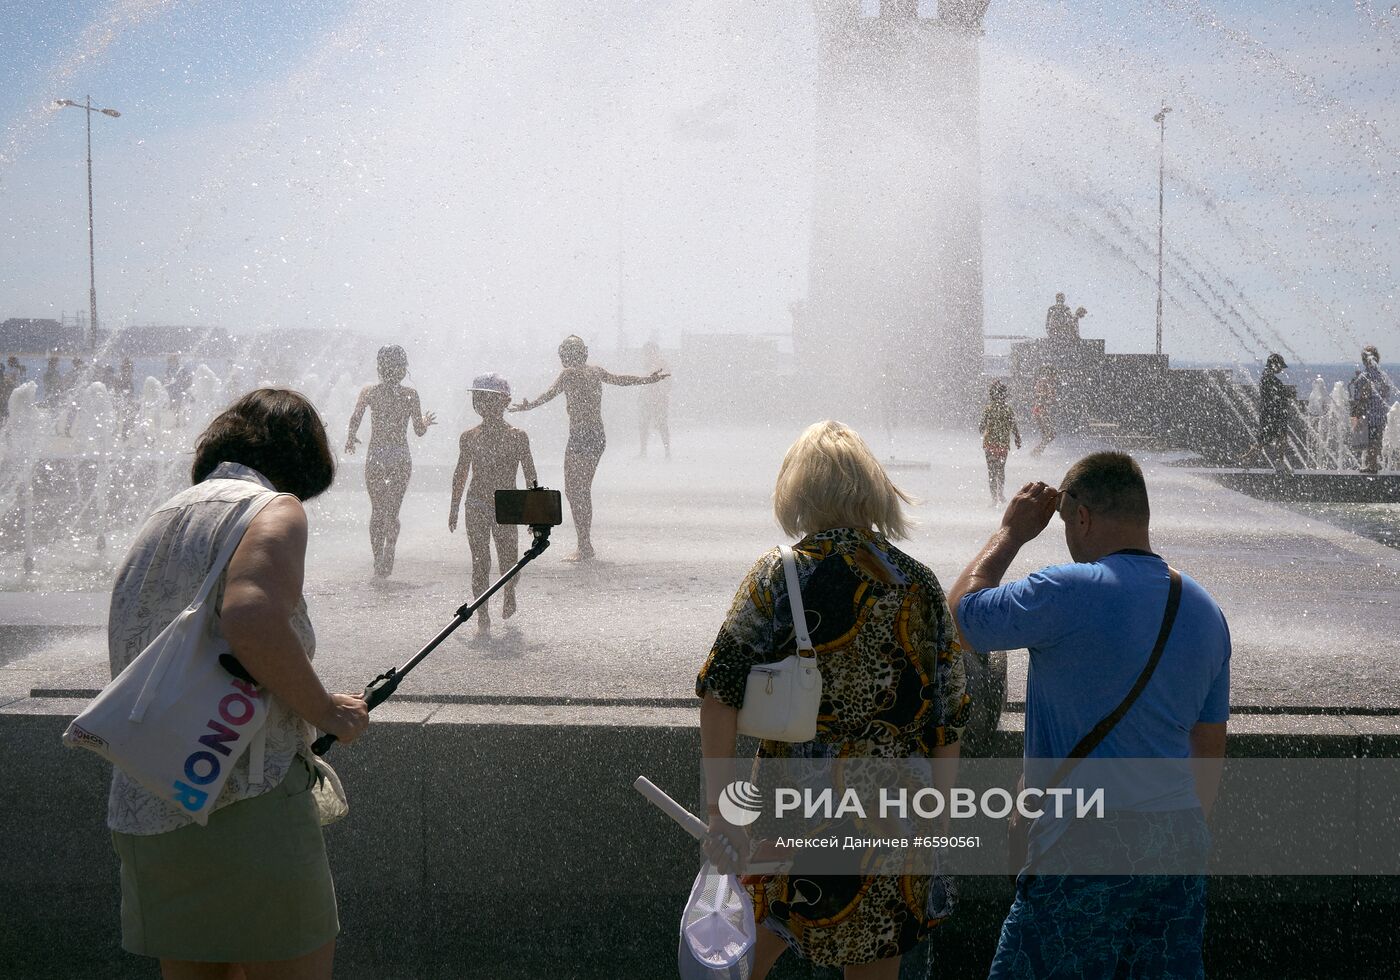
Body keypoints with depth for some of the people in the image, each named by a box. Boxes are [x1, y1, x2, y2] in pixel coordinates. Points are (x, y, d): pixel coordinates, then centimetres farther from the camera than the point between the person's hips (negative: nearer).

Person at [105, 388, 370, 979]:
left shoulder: (156, 523, 20)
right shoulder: (274, 508, -5)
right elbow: (251, 621, -26)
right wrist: (329, 713, -11)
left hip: (137, 817, 8)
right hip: (245, 811, -8)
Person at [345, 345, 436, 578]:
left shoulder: (369, 391, 0)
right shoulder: (410, 394, -1)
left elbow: (355, 417, -12)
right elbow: (420, 431, 0)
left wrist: (351, 438, 7)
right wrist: (426, 422, 22)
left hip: (375, 457, 1)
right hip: (400, 458, -1)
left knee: (377, 511, 13)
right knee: (392, 512, 0)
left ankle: (378, 560, 14)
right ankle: (387, 555, -21)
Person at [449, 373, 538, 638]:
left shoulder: (517, 437, -3)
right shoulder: (469, 437, 2)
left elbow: (530, 476, 2)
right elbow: (460, 475, 14)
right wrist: (454, 509, 15)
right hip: (476, 507, 1)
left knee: (509, 561, 5)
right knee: (480, 564, -2)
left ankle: (509, 593, 39)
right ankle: (482, 619, 4)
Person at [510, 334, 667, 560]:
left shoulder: (569, 374, -8)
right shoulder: (595, 371, 12)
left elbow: (551, 393, -23)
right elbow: (621, 379, 25)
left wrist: (528, 406, -33)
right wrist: (649, 379, 39)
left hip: (580, 437, -8)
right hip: (599, 437, 8)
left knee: (573, 491, -5)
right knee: (584, 490, 16)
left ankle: (584, 547, -9)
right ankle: (586, 544, 20)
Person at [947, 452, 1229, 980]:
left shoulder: (1069, 592, -15)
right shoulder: (1205, 609, 9)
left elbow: (960, 611, -1)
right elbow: (1211, 748, 16)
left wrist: (1011, 533, 10)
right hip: (1179, 845, 7)